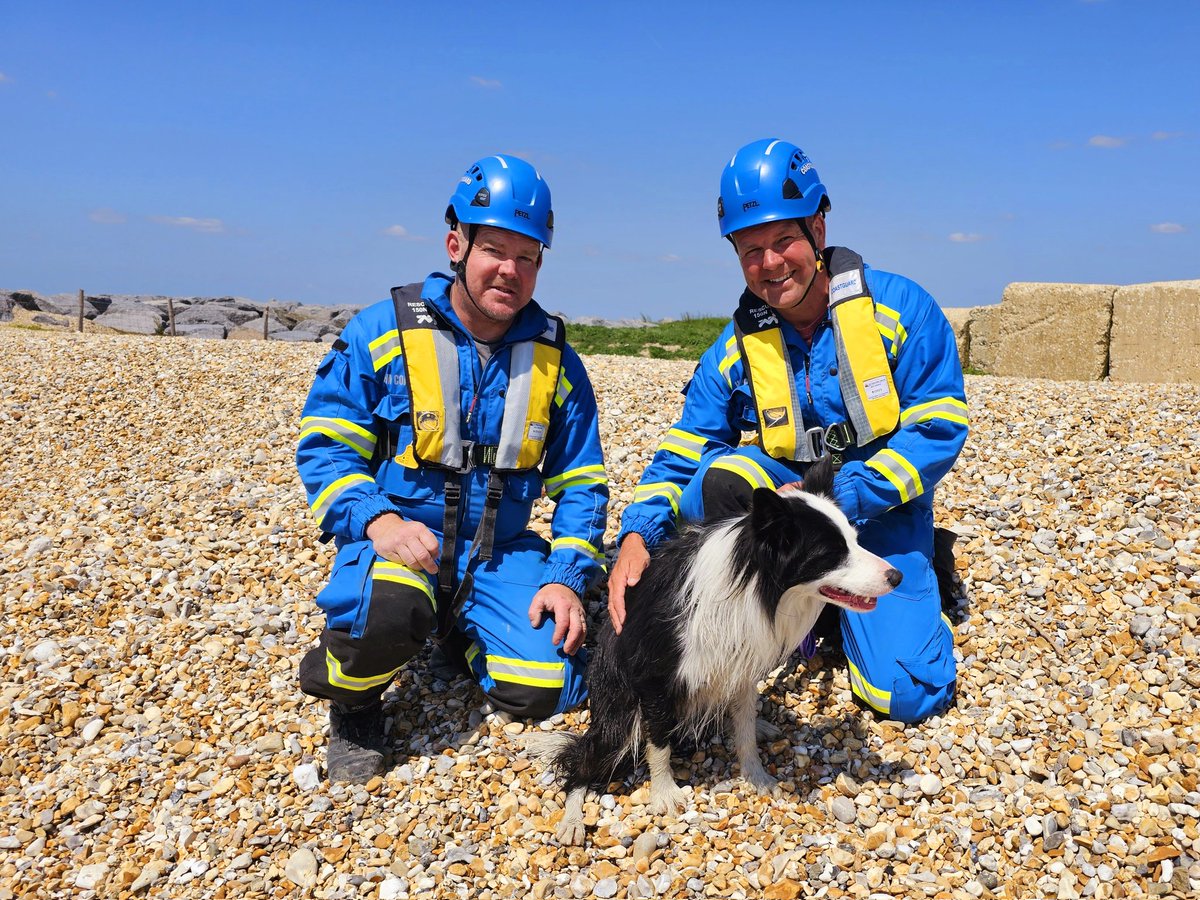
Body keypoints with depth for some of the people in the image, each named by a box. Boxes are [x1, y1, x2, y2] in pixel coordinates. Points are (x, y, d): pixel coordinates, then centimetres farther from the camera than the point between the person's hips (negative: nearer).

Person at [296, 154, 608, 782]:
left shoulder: (554, 359, 3)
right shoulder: (381, 331, -4)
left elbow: (580, 482, 6)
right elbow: (323, 446, -5)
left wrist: (566, 577, -8)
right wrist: (377, 519, -24)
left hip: (500, 555, 3)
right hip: (398, 539, -3)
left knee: (544, 692, -15)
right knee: (391, 608, -38)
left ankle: (457, 635, 20)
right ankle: (352, 704, 0)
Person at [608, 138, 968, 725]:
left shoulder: (900, 309, -9)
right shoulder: (733, 352, -2)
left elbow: (939, 428, -12)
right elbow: (680, 457, -5)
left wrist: (841, 495, -24)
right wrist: (637, 534, -25)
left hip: (878, 516, -1)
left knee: (907, 694, -15)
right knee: (724, 475, -32)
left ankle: (915, 588, 19)